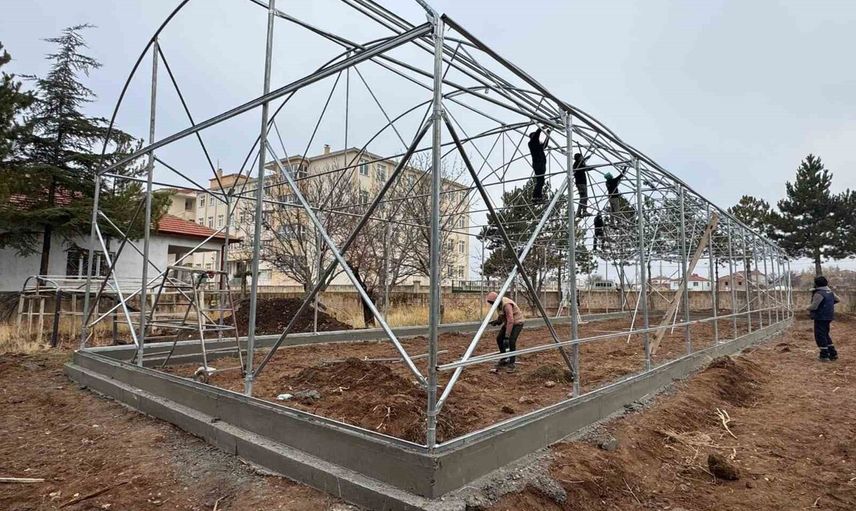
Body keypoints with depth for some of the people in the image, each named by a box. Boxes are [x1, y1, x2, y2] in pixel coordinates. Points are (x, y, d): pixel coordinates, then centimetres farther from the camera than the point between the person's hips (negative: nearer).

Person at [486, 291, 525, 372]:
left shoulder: (506, 304, -31)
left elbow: (511, 321, -36)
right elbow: (501, 317, 12)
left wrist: (507, 336, -37)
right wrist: (496, 321, -10)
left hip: (517, 323, -9)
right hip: (507, 322, 9)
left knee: (511, 341, -22)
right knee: (499, 338, 5)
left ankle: (511, 363, -9)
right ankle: (504, 359, 20)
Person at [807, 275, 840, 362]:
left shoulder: (819, 294, -21)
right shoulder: (830, 292, 7)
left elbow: (813, 306, -22)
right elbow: (836, 299, 24)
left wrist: (808, 308, -2)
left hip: (820, 317, -9)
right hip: (828, 317, 9)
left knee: (820, 336, 0)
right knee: (825, 335, 20)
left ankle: (824, 355, 2)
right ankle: (833, 354, 22)